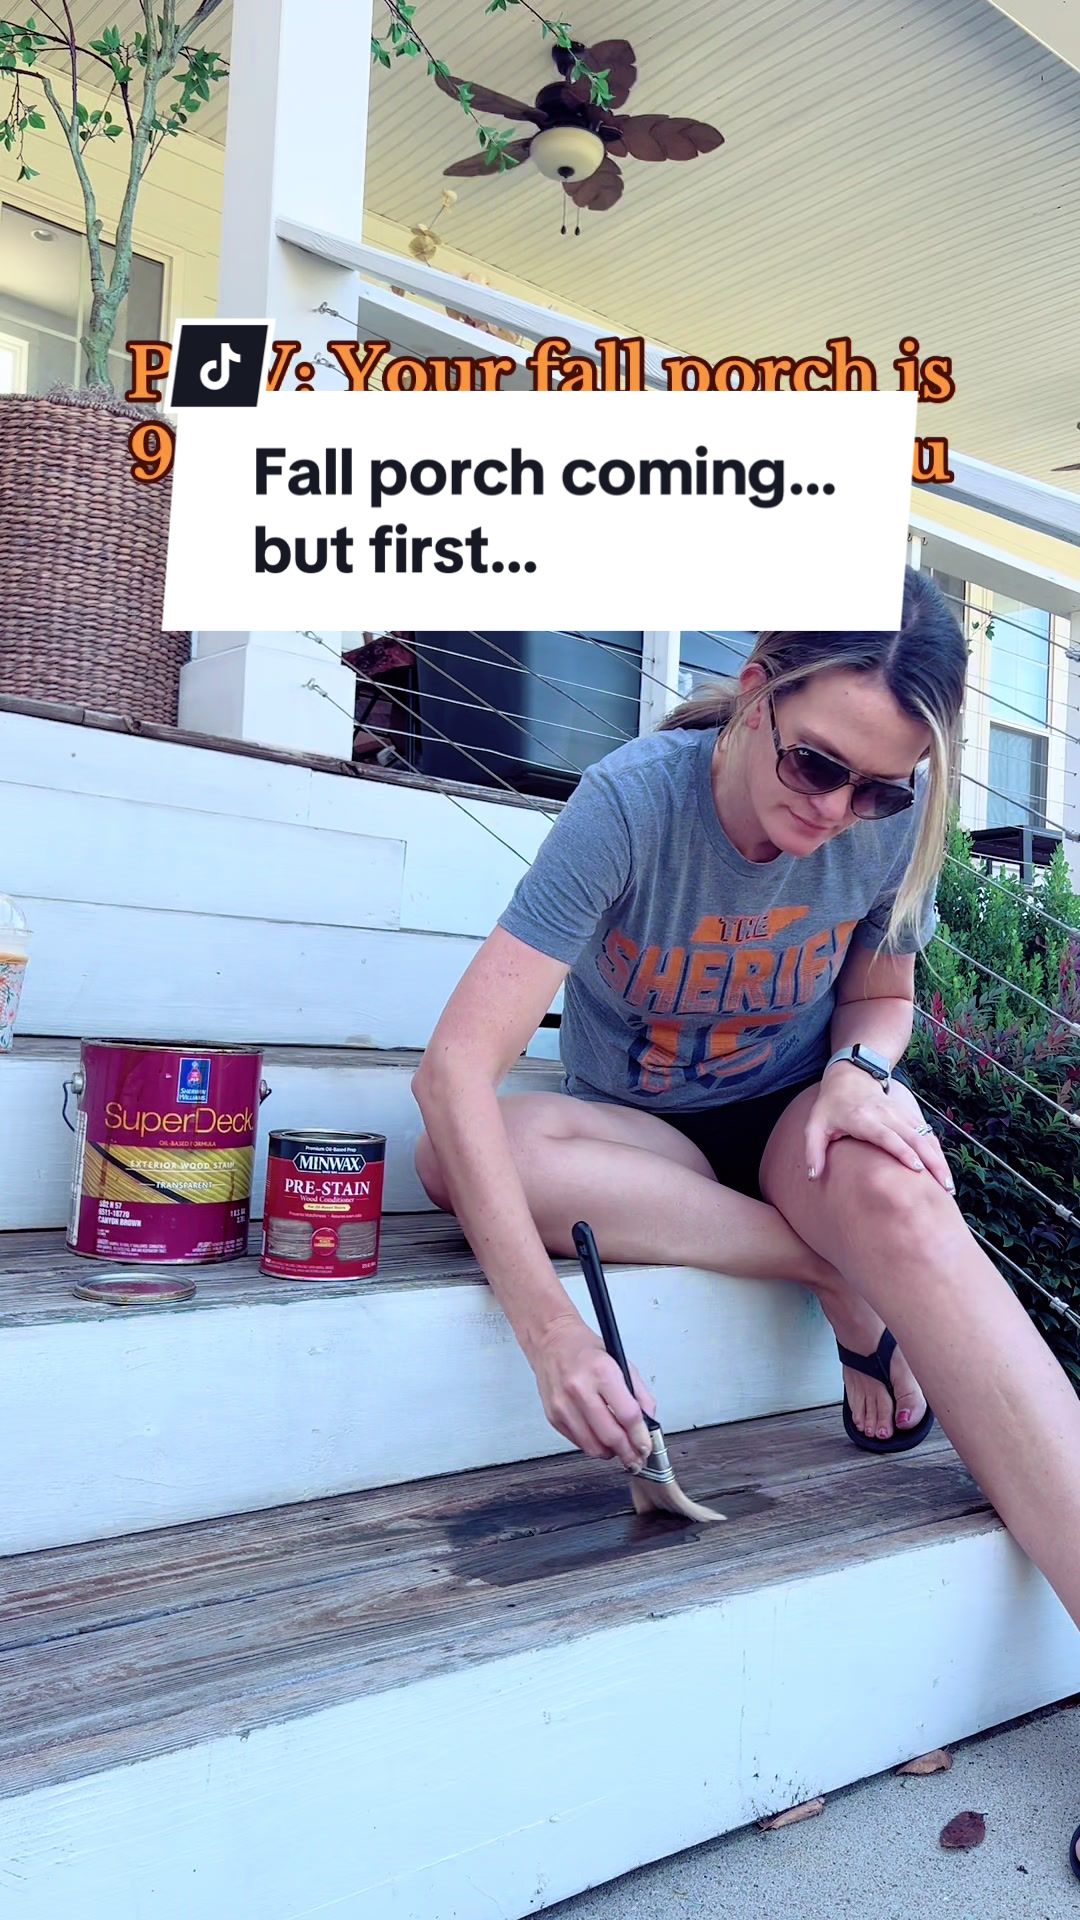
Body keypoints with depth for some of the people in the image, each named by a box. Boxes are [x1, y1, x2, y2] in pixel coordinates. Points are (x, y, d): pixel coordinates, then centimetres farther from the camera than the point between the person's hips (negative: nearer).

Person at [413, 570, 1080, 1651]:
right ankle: (842, 1281, -25)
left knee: (895, 1203, -36)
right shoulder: (633, 801, -26)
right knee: (453, 1155, -33)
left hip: (800, 1120, 1)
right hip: (644, 1142, 0)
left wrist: (858, 1070, -20)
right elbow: (455, 1068, -33)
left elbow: (880, 996, 6)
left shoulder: (895, 820, -15)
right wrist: (548, 1325, -43)